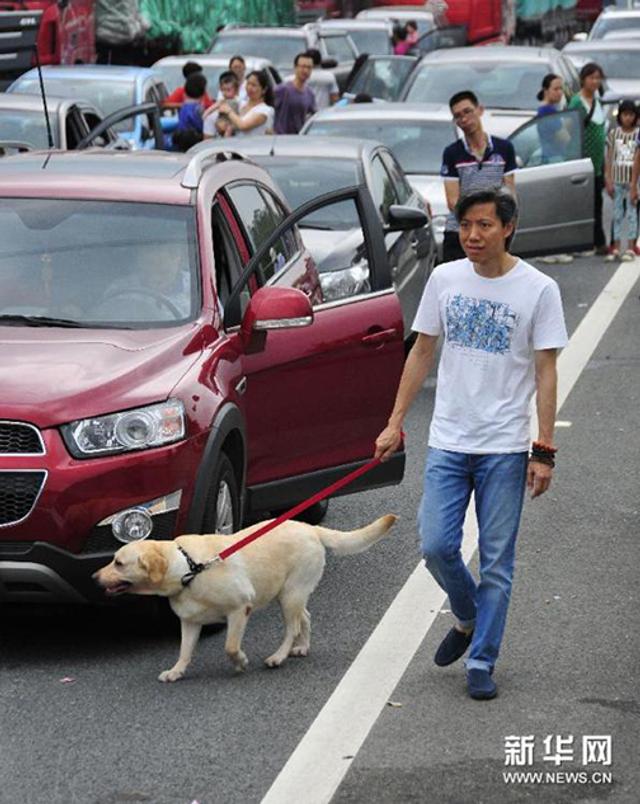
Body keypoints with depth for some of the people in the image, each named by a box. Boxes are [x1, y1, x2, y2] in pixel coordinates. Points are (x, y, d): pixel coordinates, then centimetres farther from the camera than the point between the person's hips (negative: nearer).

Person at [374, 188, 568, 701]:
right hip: (448, 441, 3)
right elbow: (422, 354, 12)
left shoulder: (537, 289, -6)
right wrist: (396, 424, 8)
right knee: (436, 546, -3)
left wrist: (544, 451, -10)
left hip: (505, 447, -3)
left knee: (496, 561, 2)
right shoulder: (445, 280, 4)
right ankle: (468, 619, 25)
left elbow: (546, 373, -5)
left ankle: (482, 663, 11)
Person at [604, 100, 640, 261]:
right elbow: (609, 158, 7)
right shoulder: (614, 134, 4)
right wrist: (608, 181, 1)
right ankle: (615, 249, 10)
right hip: (617, 179, 2)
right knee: (617, 214, 6)